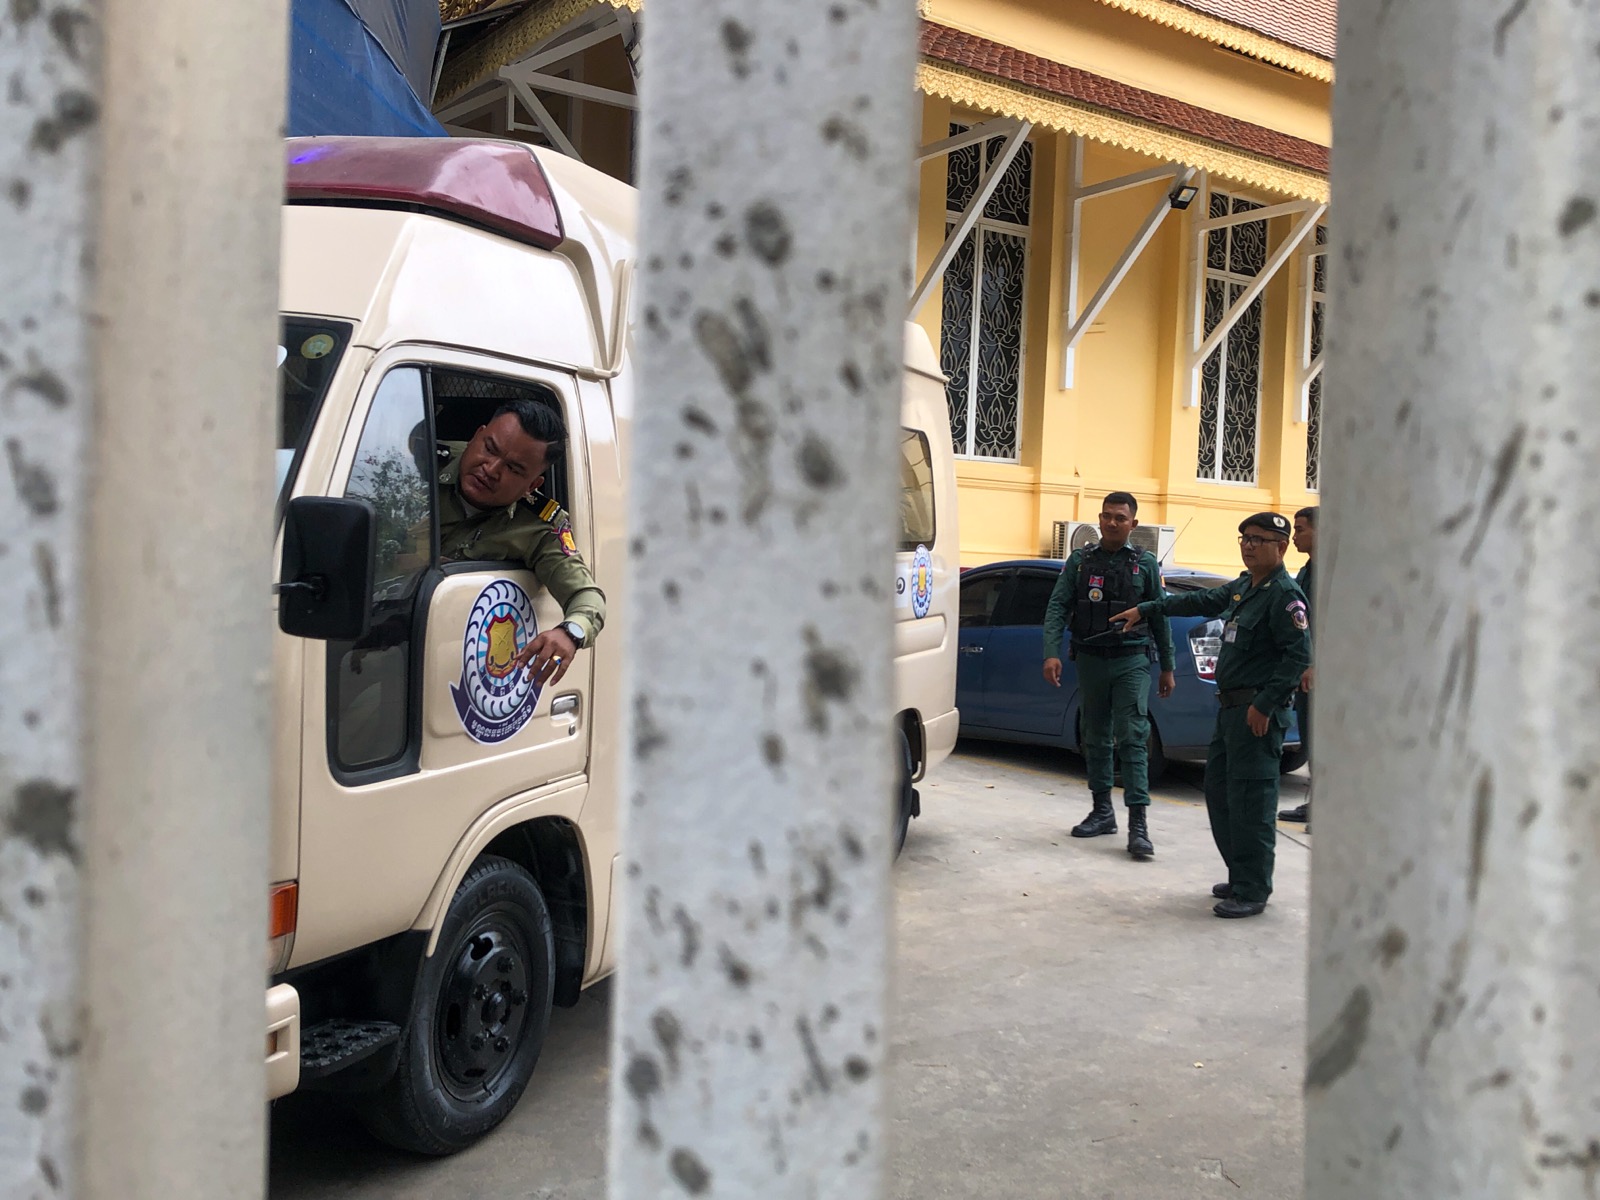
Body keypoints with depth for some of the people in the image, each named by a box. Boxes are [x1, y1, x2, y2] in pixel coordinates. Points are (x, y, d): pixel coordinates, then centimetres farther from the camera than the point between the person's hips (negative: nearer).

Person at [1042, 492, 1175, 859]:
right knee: (1096, 739, 11)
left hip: (1131, 662, -3)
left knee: (1133, 739, -10)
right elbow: (1057, 608, 0)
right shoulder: (1080, 560, 6)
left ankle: (1138, 824, -13)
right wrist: (1051, 653, -13)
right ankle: (1102, 812, 23)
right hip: (1090, 661, 3)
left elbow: (1159, 617, 7)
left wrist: (1167, 667, 6)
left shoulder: (1145, 563, 3)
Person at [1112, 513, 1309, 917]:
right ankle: (1241, 877, 23)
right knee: (1218, 789, 13)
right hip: (1231, 706, 10)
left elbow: (1299, 656, -19)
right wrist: (1145, 610, 29)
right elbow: (1199, 602, 28)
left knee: (1250, 799, -7)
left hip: (1257, 712, -10)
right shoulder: (1241, 588, 15)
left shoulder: (1285, 595, -12)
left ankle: (1252, 891, 0)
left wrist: (1266, 704, -21)